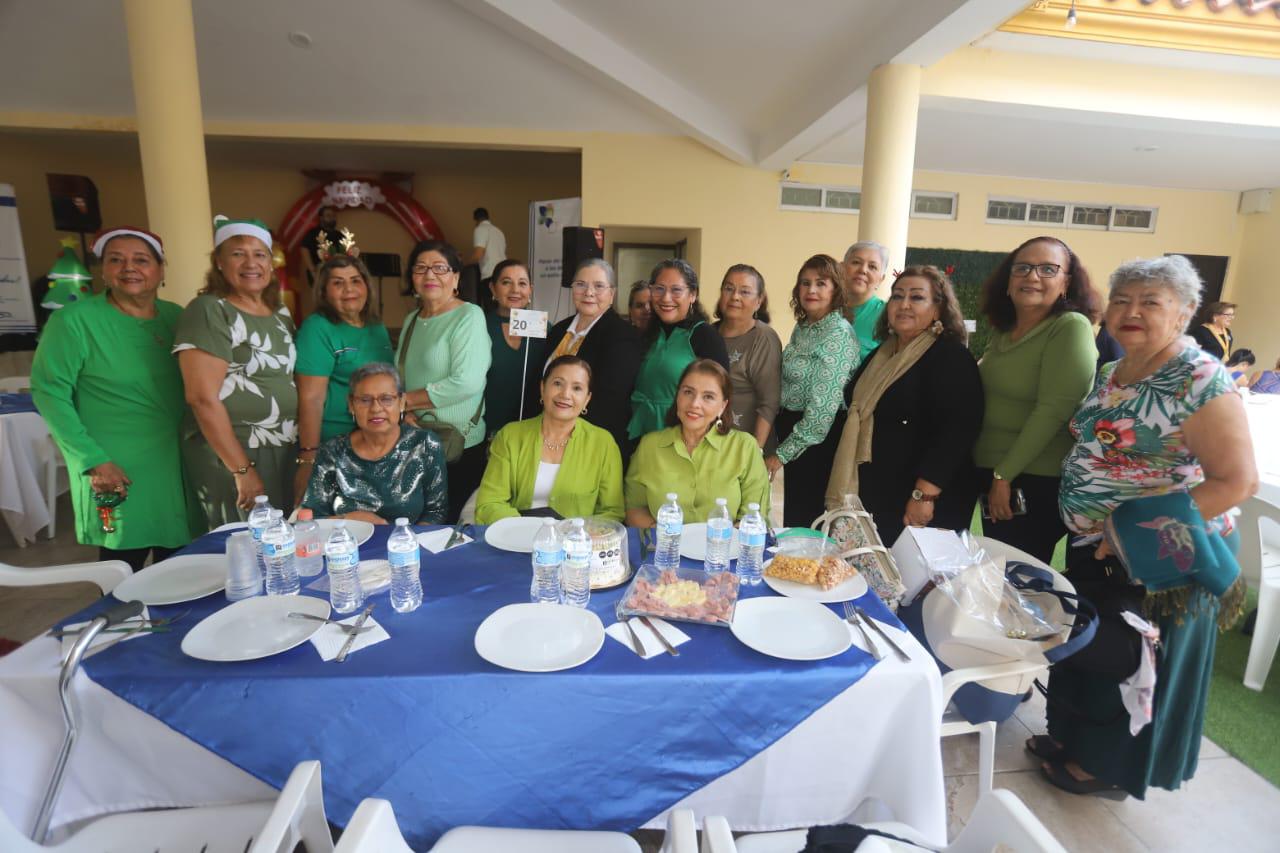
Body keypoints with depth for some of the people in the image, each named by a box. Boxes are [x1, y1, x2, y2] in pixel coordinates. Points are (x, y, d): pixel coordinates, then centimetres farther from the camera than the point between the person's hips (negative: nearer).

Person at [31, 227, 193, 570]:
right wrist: (93, 460, -18)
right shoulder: (74, 320, -10)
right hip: (118, 471, -4)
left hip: (178, 466, 5)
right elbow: (49, 392, -12)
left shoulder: (175, 317, 6)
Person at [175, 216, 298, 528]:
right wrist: (242, 470, -20)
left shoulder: (280, 313, 10)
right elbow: (203, 398, -19)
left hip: (285, 452, 7)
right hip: (230, 456, -7)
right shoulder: (209, 311, -12)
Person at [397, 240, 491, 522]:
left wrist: (405, 400, -12)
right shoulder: (411, 320, 12)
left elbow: (467, 383, -20)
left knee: (451, 524, 4)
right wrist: (405, 413, -10)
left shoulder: (469, 316, -9)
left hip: (458, 445, -6)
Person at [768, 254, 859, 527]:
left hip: (818, 437, -7)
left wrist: (782, 454, -16)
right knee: (793, 515, 15)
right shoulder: (802, 327, 10)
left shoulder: (838, 334, -16)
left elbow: (823, 405, -20)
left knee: (804, 518, 3)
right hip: (793, 427, 7)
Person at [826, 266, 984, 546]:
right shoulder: (881, 353, 13)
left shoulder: (952, 358, -10)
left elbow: (956, 431, -21)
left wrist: (925, 495, -26)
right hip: (871, 494, 7)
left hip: (916, 505, -7)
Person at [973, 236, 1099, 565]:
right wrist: (994, 476, 8)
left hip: (1038, 483, -7)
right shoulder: (1003, 330, 8)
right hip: (990, 474, 7)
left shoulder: (1071, 328, -14)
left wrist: (1004, 475, -18)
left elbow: (1053, 411, -21)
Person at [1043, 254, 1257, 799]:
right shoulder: (1110, 373, 4)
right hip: (1092, 549, 7)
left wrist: (1138, 535, -25)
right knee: (1084, 645, 21)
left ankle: (1108, 766, 32)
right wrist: (1082, 517, 2)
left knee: (1126, 661, 10)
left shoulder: (1200, 381, -19)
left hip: (1157, 562, -7)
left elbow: (1238, 480, -21)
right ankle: (1072, 736, 42)